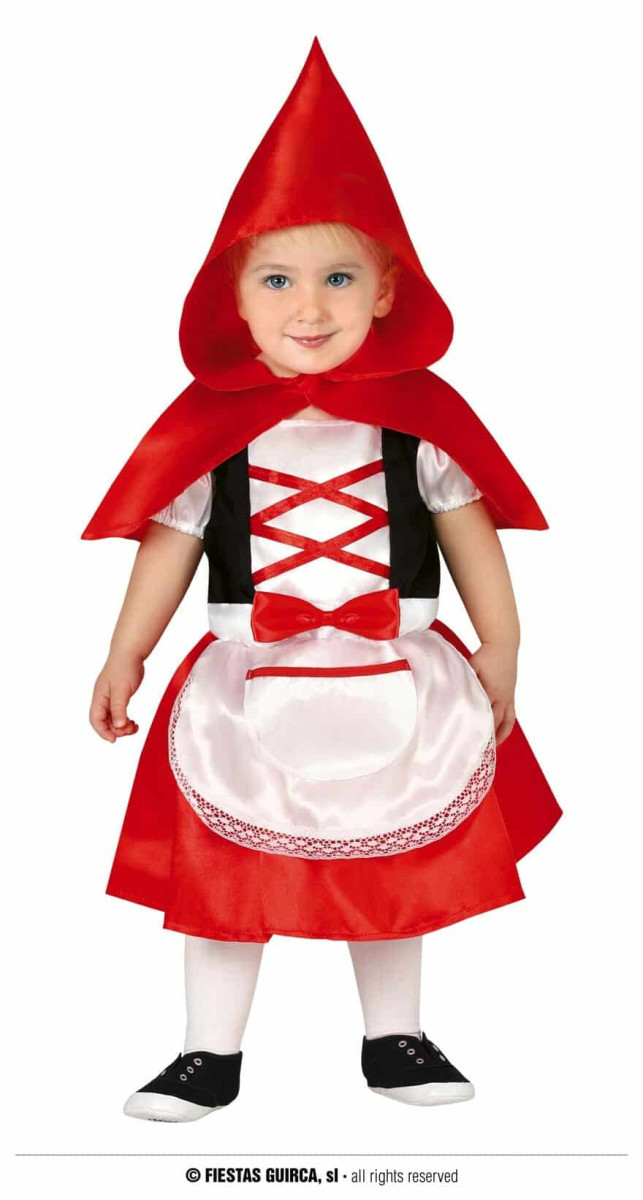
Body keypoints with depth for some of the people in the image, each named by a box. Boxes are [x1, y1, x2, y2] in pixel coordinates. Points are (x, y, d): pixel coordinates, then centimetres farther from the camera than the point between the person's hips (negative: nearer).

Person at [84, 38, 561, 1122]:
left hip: (391, 690, 1)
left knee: (393, 873, 15)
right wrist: (124, 658, 3)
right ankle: (209, 1056, 26)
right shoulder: (207, 428, -6)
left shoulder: (420, 421, -4)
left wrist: (499, 648, 6)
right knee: (222, 877, 9)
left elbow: (469, 533, 4)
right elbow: (169, 544, 1)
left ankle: (395, 1042, 35)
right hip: (248, 695, 0)